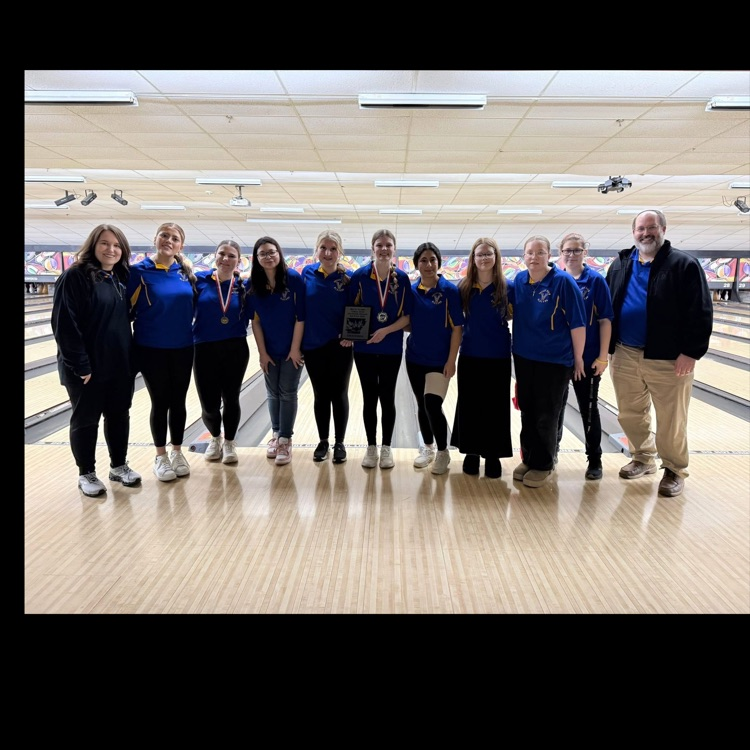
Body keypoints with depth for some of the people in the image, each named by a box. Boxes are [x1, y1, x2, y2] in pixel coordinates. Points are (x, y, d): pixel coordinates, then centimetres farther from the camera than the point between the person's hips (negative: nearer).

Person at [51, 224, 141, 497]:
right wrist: (79, 365, -20)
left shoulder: (122, 279, 7)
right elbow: (65, 325, -17)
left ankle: (119, 466, 31)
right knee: (85, 420, 8)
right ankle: (86, 474, 22)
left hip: (120, 364, 6)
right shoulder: (75, 277, -12)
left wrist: (131, 358, 8)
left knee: (119, 416, 15)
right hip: (87, 367, -6)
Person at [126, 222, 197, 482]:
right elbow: (127, 310, -6)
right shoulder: (140, 271, -8)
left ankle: (177, 452, 26)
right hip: (151, 349, -3)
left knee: (178, 402, 11)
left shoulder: (186, 272, 3)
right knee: (160, 402, 5)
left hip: (182, 348, 3)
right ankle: (161, 456, 20)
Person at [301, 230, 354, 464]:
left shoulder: (348, 278, -7)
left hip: (339, 346, -2)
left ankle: (339, 443, 20)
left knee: (339, 394, 7)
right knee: (320, 395, 12)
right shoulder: (307, 273, -1)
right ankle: (323, 442, 25)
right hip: (313, 346, 2)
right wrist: (297, 341, 4)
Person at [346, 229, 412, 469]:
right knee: (369, 399, 8)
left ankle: (386, 448, 21)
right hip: (364, 348, 0)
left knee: (387, 399, 7)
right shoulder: (360, 276, -5)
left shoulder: (402, 278, -3)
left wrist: (385, 331, -17)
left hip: (391, 349, 0)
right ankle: (371, 447, 22)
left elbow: (407, 316, -4)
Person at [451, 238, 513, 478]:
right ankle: (471, 453, 22)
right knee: (469, 406, 8)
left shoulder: (508, 287, -3)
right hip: (469, 356, 2)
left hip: (498, 357, -1)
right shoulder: (463, 286, 2)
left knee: (495, 407, 4)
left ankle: (493, 456, 17)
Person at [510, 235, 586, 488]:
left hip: (554, 360, -5)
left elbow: (577, 323, -11)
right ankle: (528, 459, 28)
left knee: (545, 416, 4)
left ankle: (542, 465, 18)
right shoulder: (519, 280, 2)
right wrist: (517, 344, 12)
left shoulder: (563, 282, -13)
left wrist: (578, 358, -9)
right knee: (527, 412, 14)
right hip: (523, 358, 5)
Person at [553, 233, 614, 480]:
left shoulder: (596, 280, -5)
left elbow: (605, 321, -6)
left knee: (588, 409, 8)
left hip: (587, 357, -2)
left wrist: (603, 357, -10)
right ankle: (551, 452, 29)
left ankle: (595, 460, 21)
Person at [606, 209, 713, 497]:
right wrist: (606, 348, 8)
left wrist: (691, 352, -16)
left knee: (671, 420, 5)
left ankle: (674, 469, 23)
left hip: (667, 359, -4)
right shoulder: (619, 265, 8)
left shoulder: (684, 265, -5)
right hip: (625, 356, 5)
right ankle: (643, 458, 35)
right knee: (630, 415, 14)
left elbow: (700, 313, -9)